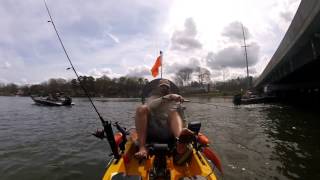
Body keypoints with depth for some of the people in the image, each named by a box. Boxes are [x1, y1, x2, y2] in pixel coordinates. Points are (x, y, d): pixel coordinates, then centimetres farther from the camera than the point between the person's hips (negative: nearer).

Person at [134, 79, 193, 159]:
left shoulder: (174, 100, 22)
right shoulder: (153, 98, 20)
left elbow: (183, 117, 13)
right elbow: (150, 106, -7)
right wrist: (168, 97, -20)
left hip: (167, 132, 0)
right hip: (152, 131, 0)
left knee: (174, 112, -23)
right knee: (142, 108, -20)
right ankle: (142, 148, -33)